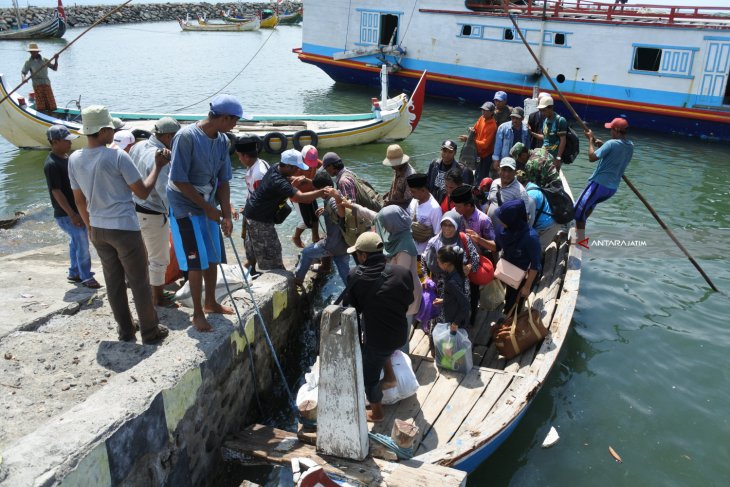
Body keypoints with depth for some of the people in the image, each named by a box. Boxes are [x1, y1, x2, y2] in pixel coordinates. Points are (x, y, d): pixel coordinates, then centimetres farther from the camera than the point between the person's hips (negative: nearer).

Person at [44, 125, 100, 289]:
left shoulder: (65, 157, 8)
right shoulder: (51, 164, -20)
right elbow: (56, 191, -21)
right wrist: (72, 214, -22)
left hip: (76, 209, 9)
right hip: (66, 214, -9)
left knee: (76, 242, 18)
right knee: (82, 245, -3)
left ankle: (74, 273, 30)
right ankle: (86, 277, 9)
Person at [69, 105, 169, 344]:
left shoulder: (74, 159, 1)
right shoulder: (117, 156, -17)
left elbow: (79, 200, 10)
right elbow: (143, 192, -11)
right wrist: (158, 167, 1)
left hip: (98, 229, 6)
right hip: (124, 228, -6)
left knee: (114, 282, 16)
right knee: (139, 282, 6)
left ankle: (125, 330, 25)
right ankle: (150, 331, 15)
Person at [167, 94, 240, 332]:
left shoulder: (222, 140, -1)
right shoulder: (186, 136, -22)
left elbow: (223, 180, 3)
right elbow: (179, 180, -21)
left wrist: (226, 214, -4)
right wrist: (208, 208, -18)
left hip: (209, 208, 7)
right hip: (185, 208, -7)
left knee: (213, 257, 14)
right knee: (196, 262, -2)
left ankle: (210, 302, 34)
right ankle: (198, 314, 13)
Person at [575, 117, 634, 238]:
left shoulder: (612, 143, -18)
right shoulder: (630, 146, 8)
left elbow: (592, 157, -17)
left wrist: (591, 140, -6)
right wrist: (602, 145, 14)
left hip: (599, 183, -9)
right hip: (613, 188, 9)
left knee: (579, 208, -4)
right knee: (590, 203, 31)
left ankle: (580, 238, -8)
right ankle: (580, 227, 43)